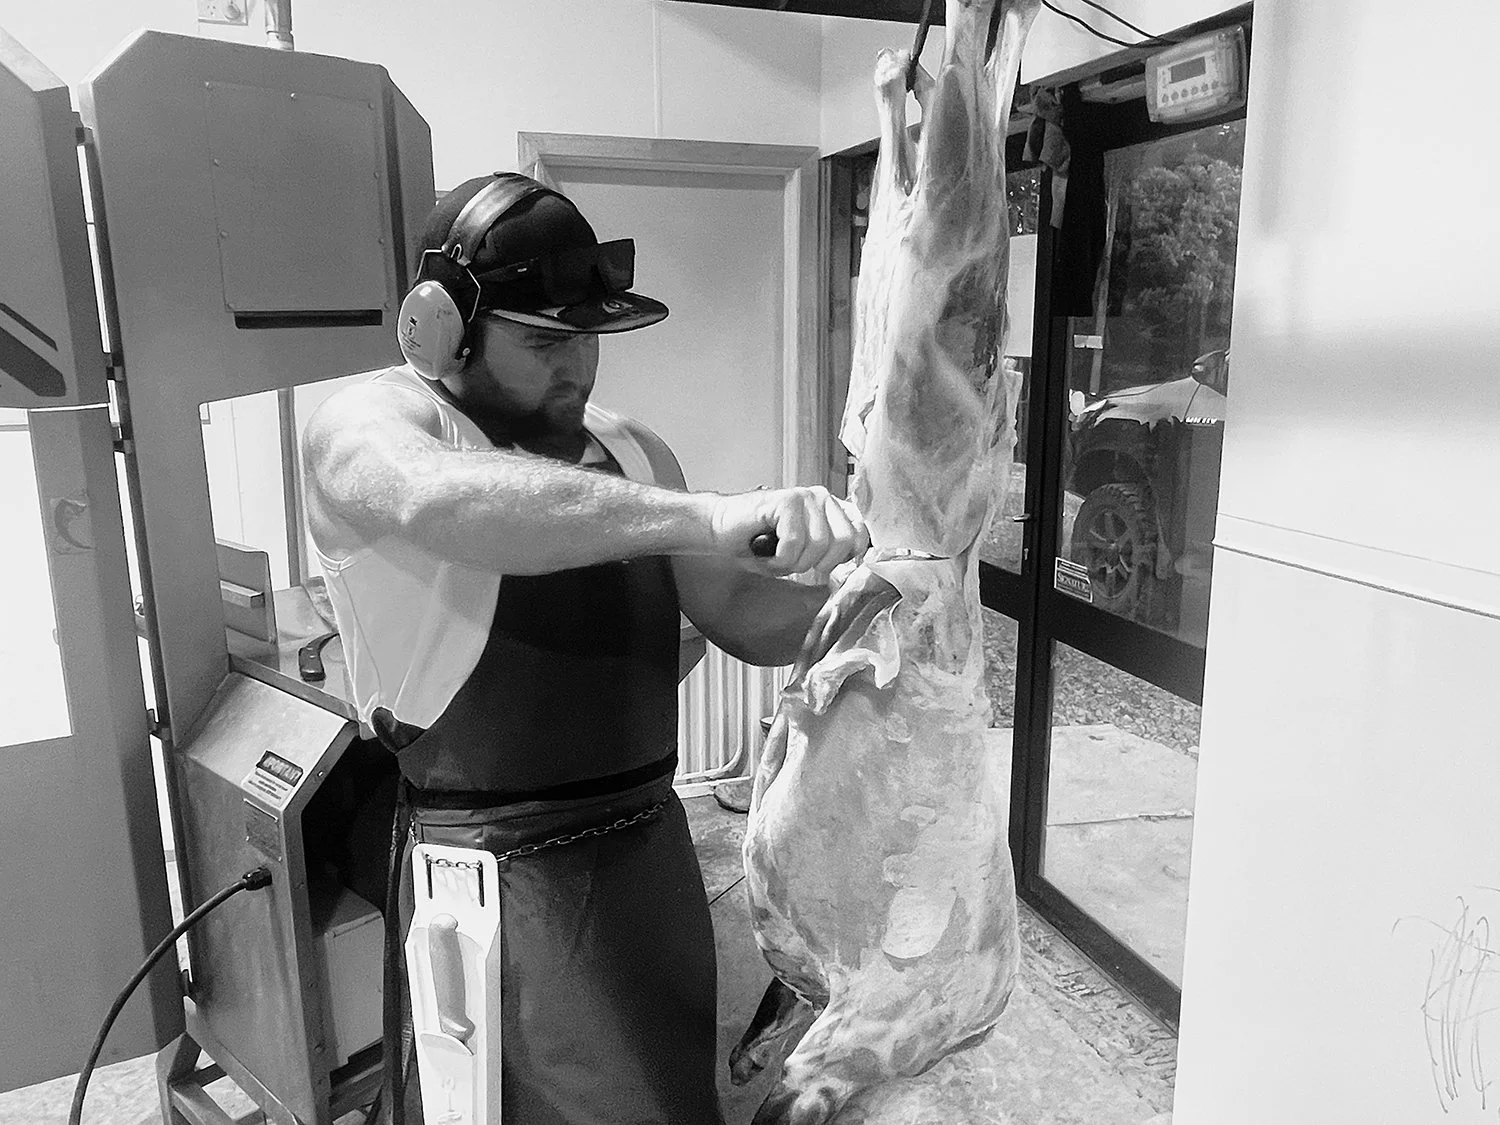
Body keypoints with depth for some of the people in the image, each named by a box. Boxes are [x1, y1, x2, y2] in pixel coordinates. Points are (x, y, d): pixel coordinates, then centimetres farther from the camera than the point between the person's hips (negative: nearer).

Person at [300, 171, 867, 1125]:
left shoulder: (632, 450, 8)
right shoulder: (368, 422, -9)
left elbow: (743, 617, 11)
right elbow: (441, 503, -35)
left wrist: (842, 591, -9)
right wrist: (707, 516, -40)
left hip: (650, 852, 6)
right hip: (497, 877, -5)